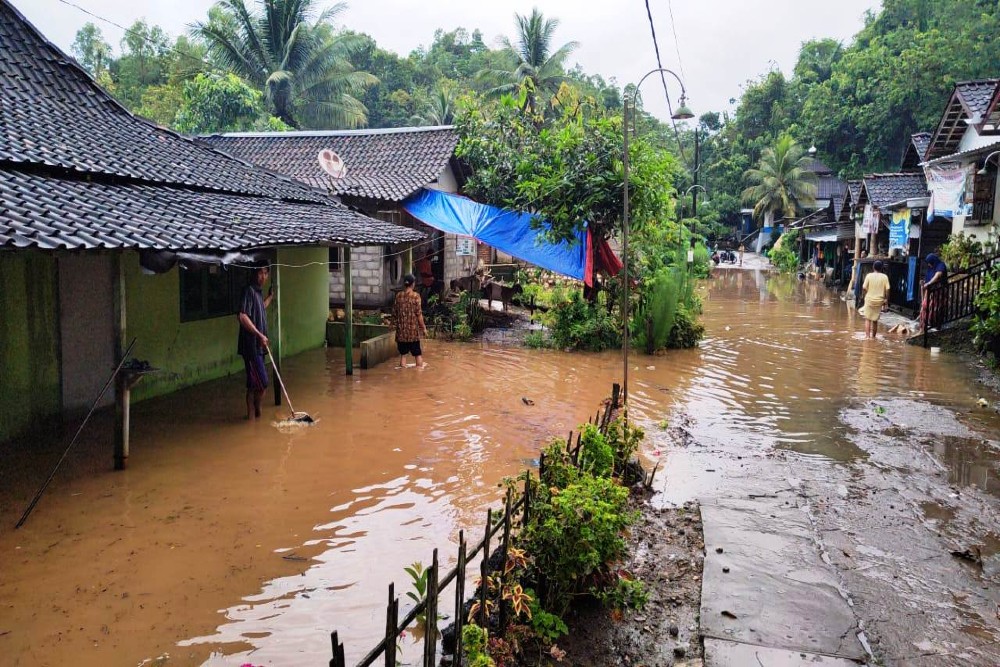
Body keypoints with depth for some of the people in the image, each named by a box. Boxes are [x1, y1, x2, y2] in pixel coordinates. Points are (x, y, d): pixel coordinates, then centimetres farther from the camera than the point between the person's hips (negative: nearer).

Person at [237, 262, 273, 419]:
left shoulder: (259, 292, 14)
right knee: (262, 383, -6)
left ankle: (252, 415, 21)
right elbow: (242, 316, -24)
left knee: (254, 383, 14)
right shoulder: (249, 290, -14)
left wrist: (270, 297, 29)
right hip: (251, 345, -9)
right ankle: (255, 411, 12)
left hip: (257, 345, 9)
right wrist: (259, 335, -23)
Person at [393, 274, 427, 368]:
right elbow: (419, 314, -9)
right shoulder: (415, 296, -8)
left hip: (401, 330, 3)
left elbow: (394, 313, 7)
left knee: (403, 354, 7)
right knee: (417, 354, 6)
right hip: (413, 330, -3)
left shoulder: (398, 296, 3)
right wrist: (423, 328, -1)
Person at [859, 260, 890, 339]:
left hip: (869, 300, -1)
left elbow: (864, 288, -8)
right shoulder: (885, 277, -3)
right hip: (879, 301, 1)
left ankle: (867, 335, -2)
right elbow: (887, 290, -6)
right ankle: (873, 336, 21)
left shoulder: (869, 275, -6)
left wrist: (865, 295, 11)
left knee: (868, 319, 8)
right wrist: (886, 300, 4)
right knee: (875, 320, 14)